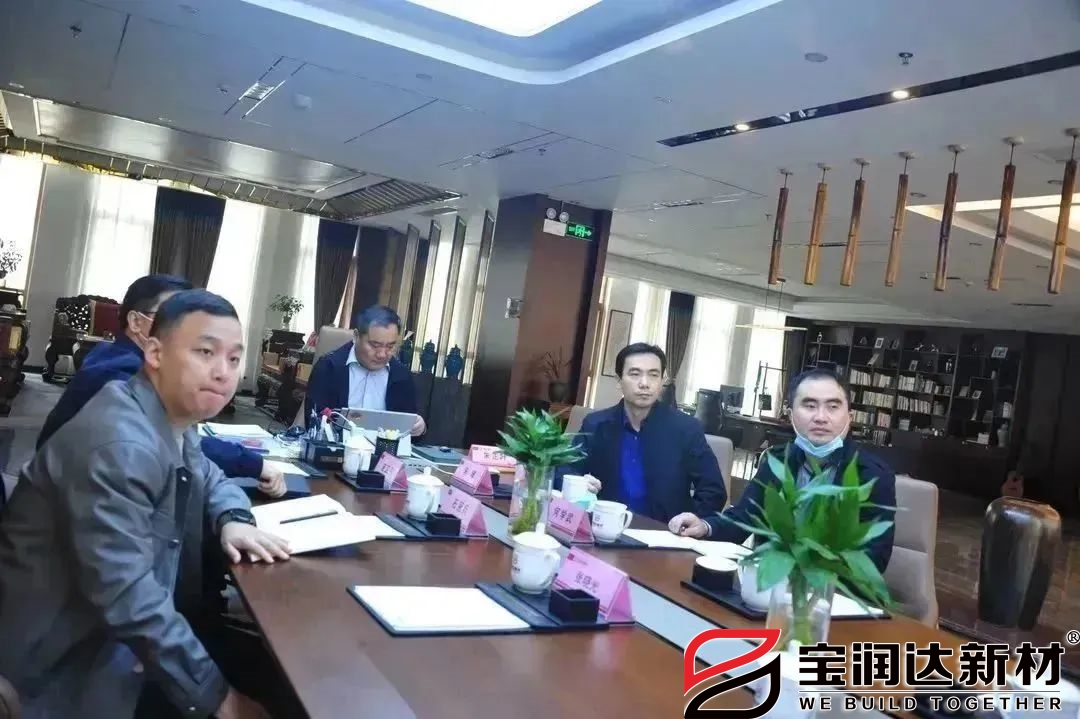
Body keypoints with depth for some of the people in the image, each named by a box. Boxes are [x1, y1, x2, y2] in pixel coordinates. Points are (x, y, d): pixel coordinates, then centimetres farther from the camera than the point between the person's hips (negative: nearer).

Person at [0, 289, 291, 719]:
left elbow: (208, 476, 20)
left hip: (122, 621, 9)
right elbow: (126, 594, -32)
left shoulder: (171, 420, 1)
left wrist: (232, 519, -4)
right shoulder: (118, 442, -28)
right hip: (65, 653, -9)